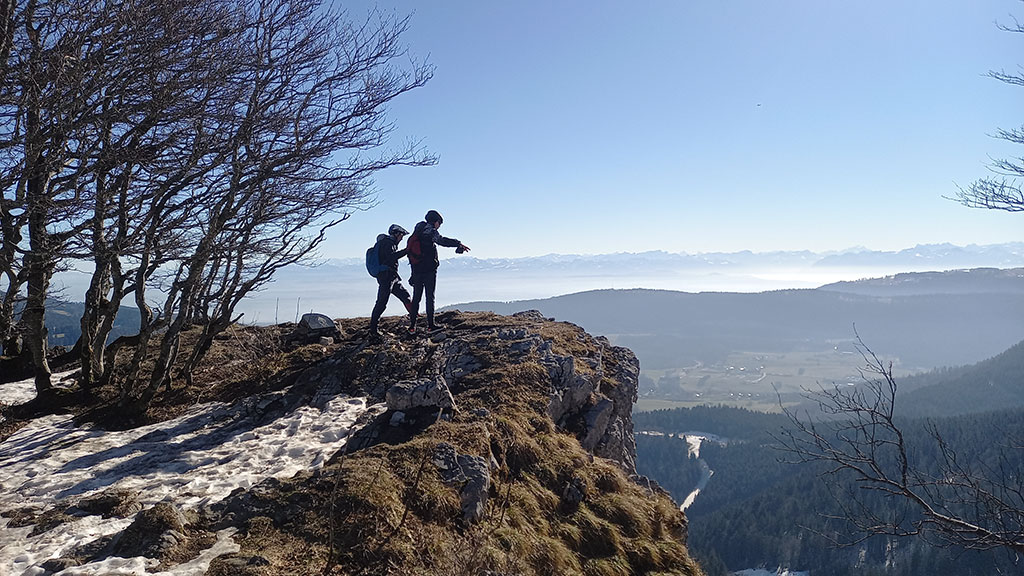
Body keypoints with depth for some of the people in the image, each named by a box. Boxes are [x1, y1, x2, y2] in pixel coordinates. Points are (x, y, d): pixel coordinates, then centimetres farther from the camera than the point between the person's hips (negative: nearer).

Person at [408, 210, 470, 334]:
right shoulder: (430, 230, -7)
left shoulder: (417, 232, 17)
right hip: (429, 269, -7)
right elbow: (440, 240, -24)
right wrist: (458, 244, -27)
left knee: (416, 297, 10)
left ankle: (412, 326, 9)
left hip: (416, 270, 7)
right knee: (430, 297, -1)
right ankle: (430, 325, 0)